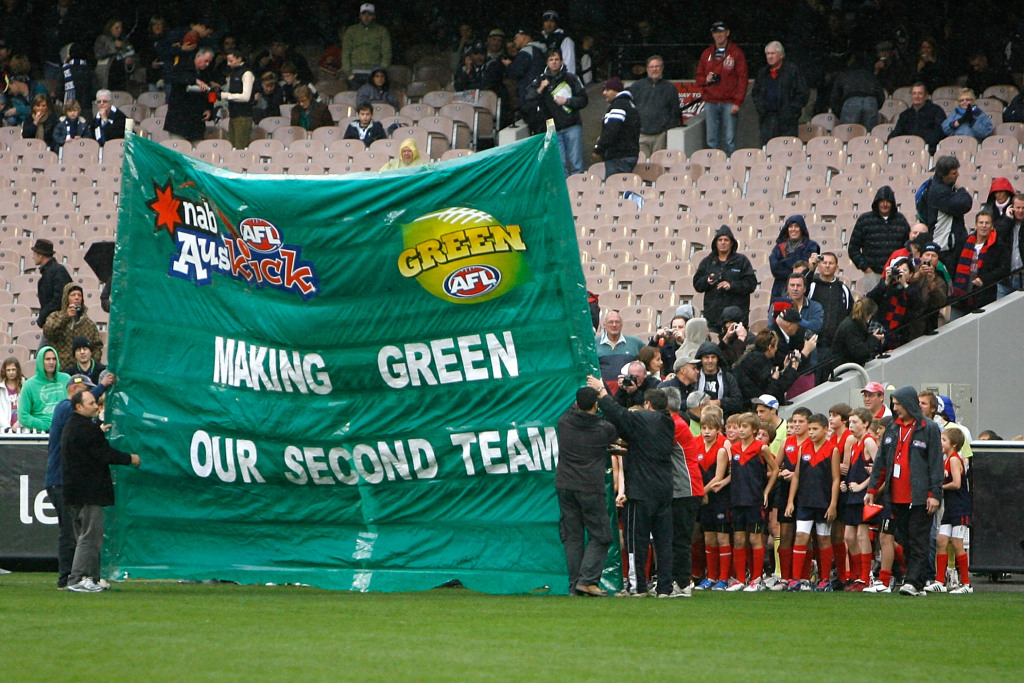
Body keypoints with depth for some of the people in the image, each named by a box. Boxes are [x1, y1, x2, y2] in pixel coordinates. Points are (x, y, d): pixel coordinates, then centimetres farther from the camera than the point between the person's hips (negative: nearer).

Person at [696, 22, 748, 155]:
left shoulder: (736, 53, 3)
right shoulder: (707, 54, 15)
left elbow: (742, 79, -2)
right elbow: (699, 77, 20)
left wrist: (737, 102, -10)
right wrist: (706, 79, -5)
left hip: (729, 103, -4)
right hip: (710, 103, 4)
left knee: (729, 139, -6)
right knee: (712, 139, 2)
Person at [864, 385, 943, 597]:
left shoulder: (929, 429, -3)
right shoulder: (892, 429, 15)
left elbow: (936, 462, -7)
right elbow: (881, 461, 19)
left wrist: (934, 494, -13)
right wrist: (872, 489, 13)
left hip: (919, 497, -6)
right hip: (897, 497, 6)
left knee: (918, 540, -7)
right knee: (904, 540, 6)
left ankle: (915, 582, -12)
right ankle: (916, 581, 9)